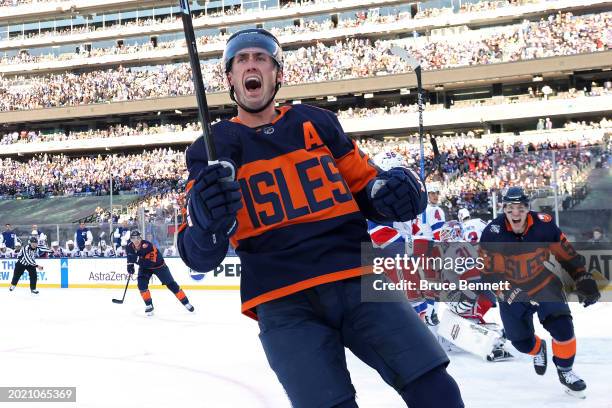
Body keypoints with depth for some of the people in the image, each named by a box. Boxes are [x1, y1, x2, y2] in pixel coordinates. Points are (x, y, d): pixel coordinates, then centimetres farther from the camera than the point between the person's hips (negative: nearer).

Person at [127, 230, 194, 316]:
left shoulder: (147, 246, -37)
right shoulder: (130, 246, -17)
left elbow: (151, 262, -45)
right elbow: (130, 256, 8)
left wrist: (137, 259, -50)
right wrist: (130, 265, -2)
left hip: (158, 265, -5)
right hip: (145, 267, 5)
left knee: (171, 284, -1)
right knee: (141, 284, -18)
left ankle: (186, 302, 10)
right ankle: (149, 305, -3)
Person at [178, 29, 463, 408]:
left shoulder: (316, 122, 13)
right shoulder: (211, 148, 8)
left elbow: (362, 186, 20)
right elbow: (199, 255, -1)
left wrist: (389, 191, -5)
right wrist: (207, 223, -25)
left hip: (358, 279, 2)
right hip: (284, 303, -1)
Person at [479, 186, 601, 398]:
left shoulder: (544, 225, -19)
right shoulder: (493, 233, -23)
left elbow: (565, 252, -5)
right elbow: (489, 271, -16)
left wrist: (583, 278, -6)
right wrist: (507, 292, -26)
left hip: (544, 283, 0)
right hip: (511, 290, 0)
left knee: (561, 325, -17)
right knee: (521, 341, 6)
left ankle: (564, 369, 10)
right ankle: (538, 349, 45)